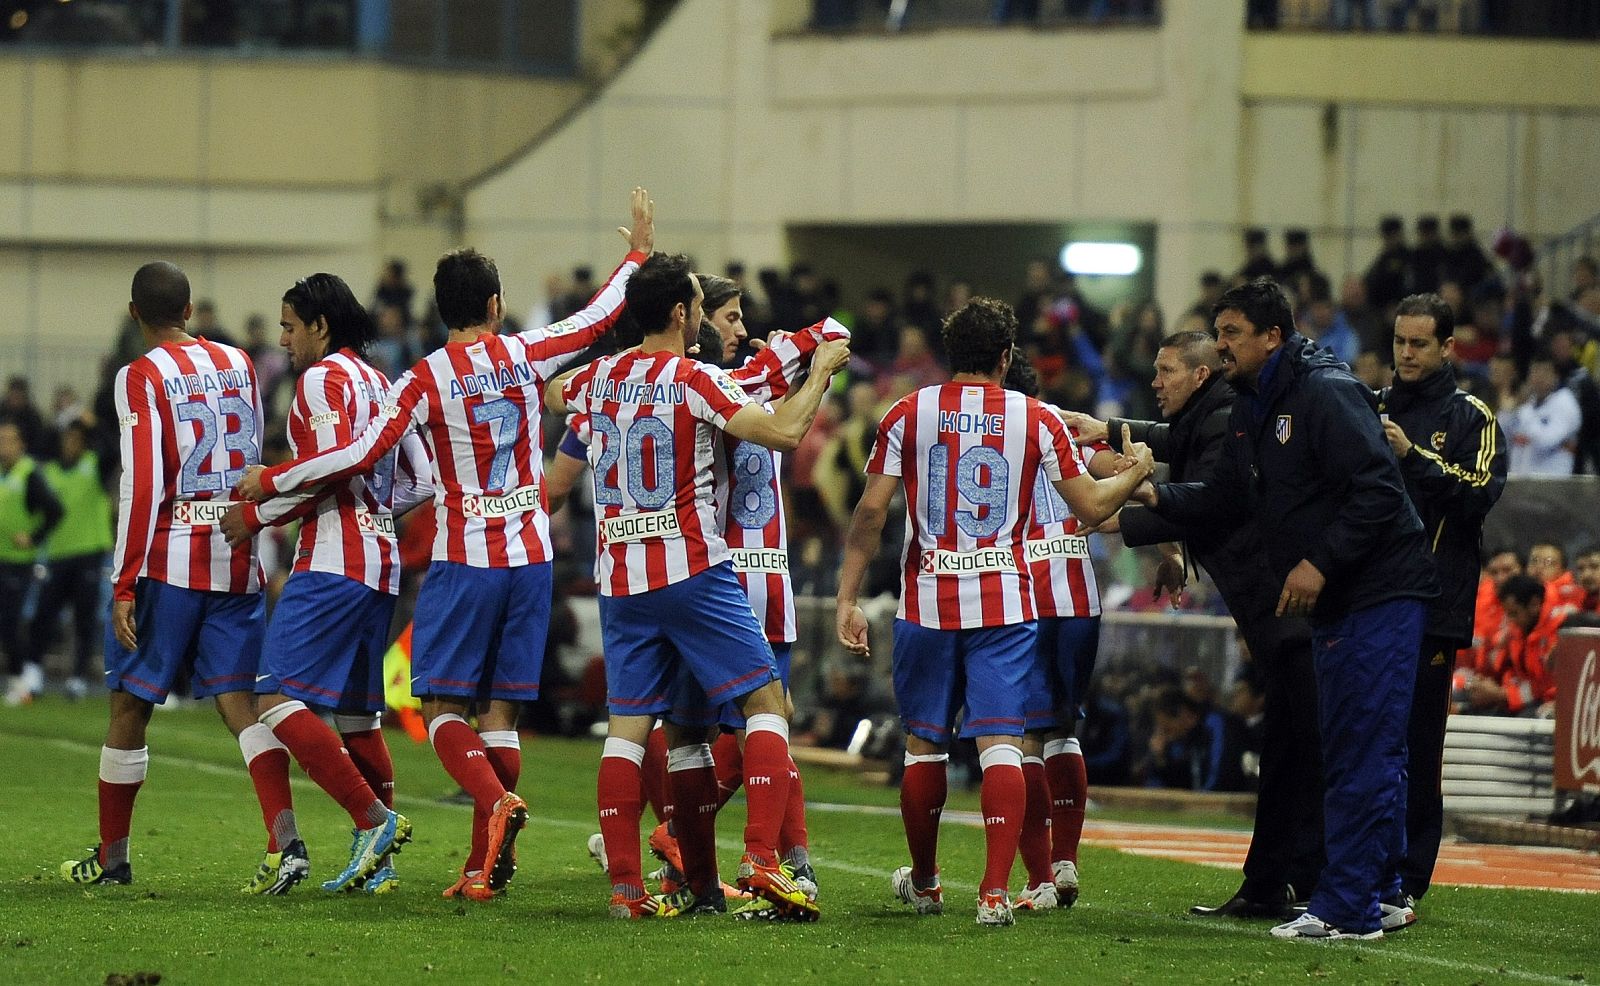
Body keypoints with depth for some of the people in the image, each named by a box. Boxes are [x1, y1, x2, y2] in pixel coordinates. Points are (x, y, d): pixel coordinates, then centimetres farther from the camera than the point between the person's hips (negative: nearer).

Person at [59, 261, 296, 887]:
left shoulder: (141, 378, -8)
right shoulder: (238, 365, 9)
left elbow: (142, 487, -14)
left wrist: (125, 584, -12)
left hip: (169, 560, -5)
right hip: (238, 560, 5)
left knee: (130, 706, 9)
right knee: (239, 704, 1)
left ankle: (111, 856, 18)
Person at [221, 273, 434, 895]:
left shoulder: (323, 378, -6)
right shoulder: (378, 383, 20)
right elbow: (420, 481, 21)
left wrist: (257, 514, -10)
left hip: (332, 563, -9)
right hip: (380, 566, 9)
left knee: (279, 702, -13)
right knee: (355, 715, 12)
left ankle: (375, 820, -21)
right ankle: (378, 860, 10)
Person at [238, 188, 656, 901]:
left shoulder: (426, 379, -7)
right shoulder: (525, 355, 2)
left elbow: (363, 454, -14)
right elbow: (598, 318, 17)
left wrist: (271, 481, -4)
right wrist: (638, 254, 32)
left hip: (463, 561, -4)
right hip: (530, 555, 4)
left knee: (442, 706, 0)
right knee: (500, 710, 5)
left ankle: (496, 800, -28)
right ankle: (485, 864, 0)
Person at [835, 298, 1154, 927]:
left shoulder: (908, 415, 1)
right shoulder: (1037, 420, 0)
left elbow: (871, 511, -2)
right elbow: (1092, 507, 3)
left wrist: (847, 598, 1)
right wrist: (1136, 473, 24)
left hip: (927, 603, 1)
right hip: (1005, 603, -1)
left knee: (924, 742, 14)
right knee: (1000, 744, -4)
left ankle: (923, 883, 28)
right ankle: (996, 891, -16)